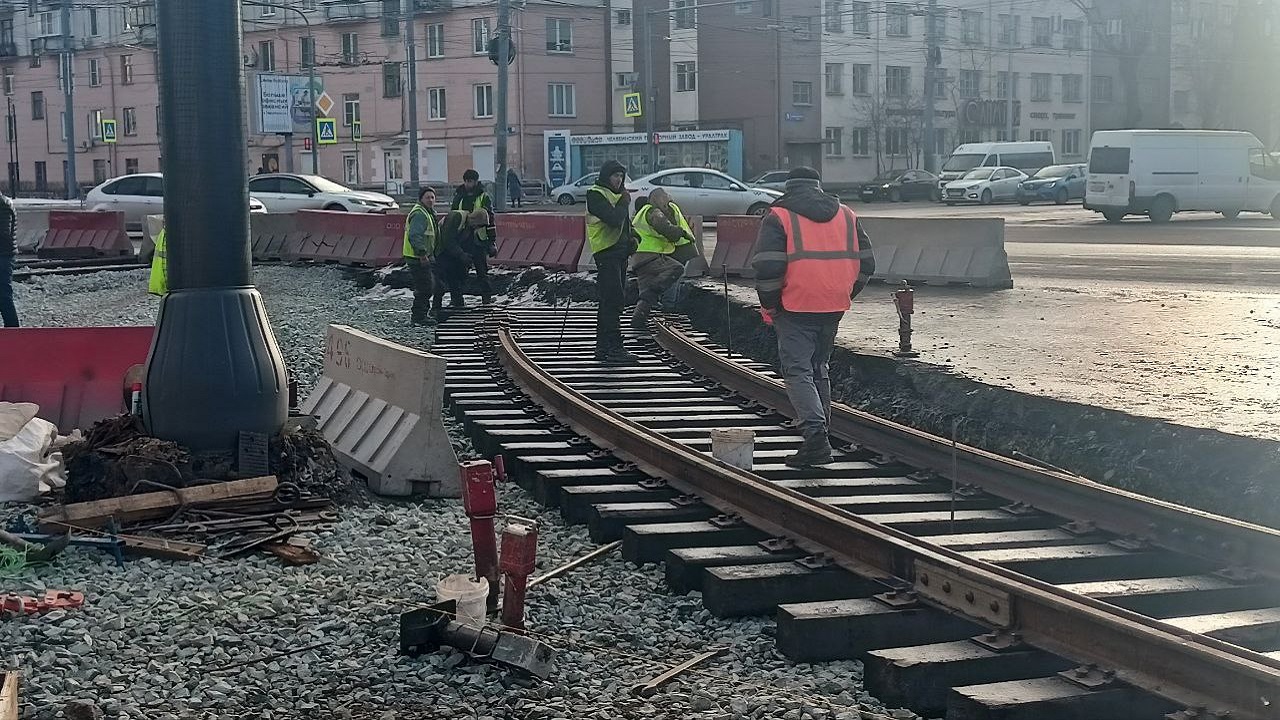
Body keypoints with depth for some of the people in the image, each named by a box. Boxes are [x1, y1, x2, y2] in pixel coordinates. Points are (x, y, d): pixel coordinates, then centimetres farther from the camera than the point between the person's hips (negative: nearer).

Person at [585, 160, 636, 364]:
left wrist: (631, 240, 6)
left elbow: (624, 223, 25)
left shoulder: (615, 194, 21)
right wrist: (625, 202, -7)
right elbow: (614, 219, -23)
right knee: (612, 302, -13)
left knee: (609, 302, 12)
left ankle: (603, 347, 17)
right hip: (606, 253, -10)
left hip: (619, 253, 10)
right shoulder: (596, 195, -10)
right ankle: (612, 349, -15)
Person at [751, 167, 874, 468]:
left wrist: (769, 306, 0)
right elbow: (866, 264, 13)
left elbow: (767, 267, -12)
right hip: (834, 308, 5)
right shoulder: (846, 216, 14)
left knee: (798, 371, -3)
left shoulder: (778, 216, -2)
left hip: (796, 308, -5)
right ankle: (820, 436, 22)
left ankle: (815, 432, -21)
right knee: (819, 369, 18)